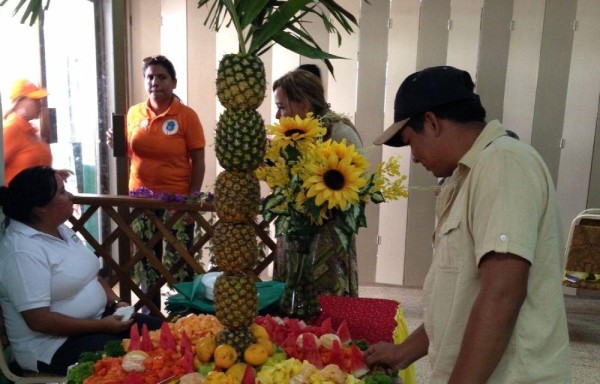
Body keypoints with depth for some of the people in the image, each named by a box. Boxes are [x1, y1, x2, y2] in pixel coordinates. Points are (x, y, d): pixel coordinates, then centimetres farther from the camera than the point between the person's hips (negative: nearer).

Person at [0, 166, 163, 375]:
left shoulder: (61, 229, 6)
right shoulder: (23, 251, -22)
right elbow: (40, 320, -26)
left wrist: (115, 302, -1)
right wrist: (102, 326, -22)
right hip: (54, 346, -9)